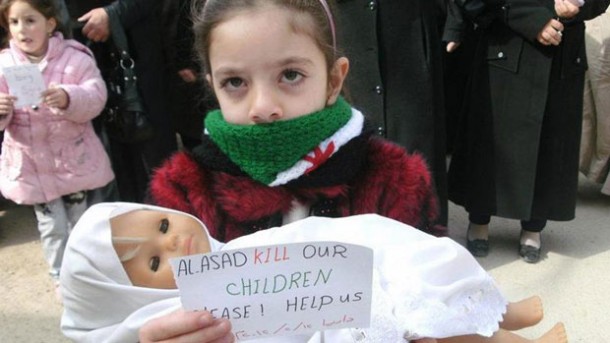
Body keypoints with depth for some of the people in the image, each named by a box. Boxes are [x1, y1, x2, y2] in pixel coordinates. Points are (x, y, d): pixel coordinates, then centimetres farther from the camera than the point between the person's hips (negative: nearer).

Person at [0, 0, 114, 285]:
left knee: (80, 220, 16)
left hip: (73, 157, -1)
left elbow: (95, 97, -20)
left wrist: (68, 98, -39)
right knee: (52, 226, 9)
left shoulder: (75, 57, -9)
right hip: (31, 163, 1)